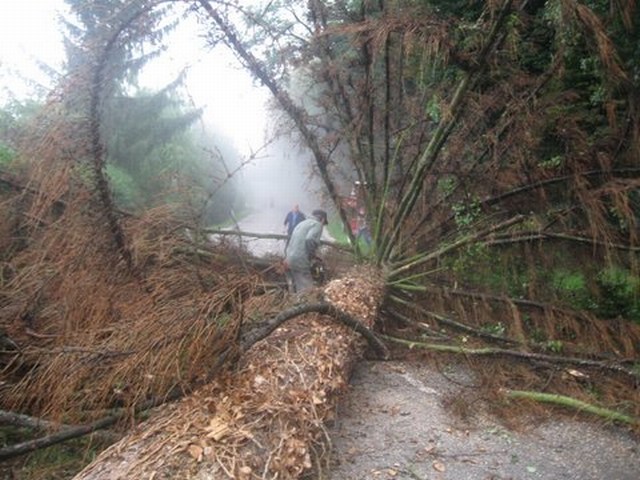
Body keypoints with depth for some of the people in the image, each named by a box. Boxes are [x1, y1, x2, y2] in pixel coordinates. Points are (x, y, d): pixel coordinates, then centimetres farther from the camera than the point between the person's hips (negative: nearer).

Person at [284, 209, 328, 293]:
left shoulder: (302, 223, 26)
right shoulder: (317, 224, -2)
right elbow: (310, 240, -20)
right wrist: (312, 255, -7)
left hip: (290, 261, 9)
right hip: (301, 262, -9)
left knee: (296, 291, 15)